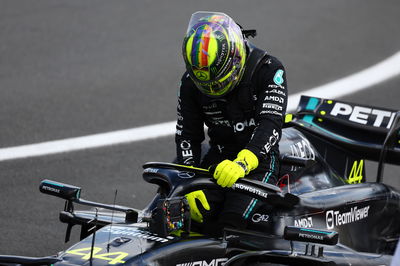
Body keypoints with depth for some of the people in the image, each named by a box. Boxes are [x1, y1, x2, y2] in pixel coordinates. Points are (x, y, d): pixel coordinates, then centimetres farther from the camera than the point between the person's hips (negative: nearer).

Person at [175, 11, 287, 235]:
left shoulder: (268, 70, -14)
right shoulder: (190, 83, 0)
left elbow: (270, 125, -24)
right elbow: (187, 135, 4)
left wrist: (242, 163, -41)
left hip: (260, 156, -4)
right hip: (219, 154, 4)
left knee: (232, 222, -29)